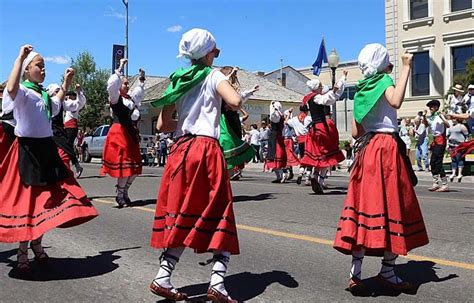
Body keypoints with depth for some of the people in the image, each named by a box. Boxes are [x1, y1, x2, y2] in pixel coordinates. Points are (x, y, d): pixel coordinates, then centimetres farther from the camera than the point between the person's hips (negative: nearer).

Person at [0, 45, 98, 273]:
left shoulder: (43, 94, 15)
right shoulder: (22, 91, -8)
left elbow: (56, 105, 38)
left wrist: (66, 83, 33)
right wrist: (20, 57, -28)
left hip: (47, 148, 8)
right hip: (28, 149, -7)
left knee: (48, 199, 9)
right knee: (26, 199, -3)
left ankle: (37, 243, 25)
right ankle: (22, 251, 9)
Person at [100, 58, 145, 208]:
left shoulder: (130, 98, 17)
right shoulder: (115, 98, -4)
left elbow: (139, 93, 39)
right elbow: (111, 84, -23)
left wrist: (141, 80, 37)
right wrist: (120, 68, -18)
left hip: (132, 133, 8)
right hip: (120, 133, -8)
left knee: (135, 166, 7)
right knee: (124, 164, -10)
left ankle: (124, 193, 18)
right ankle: (120, 195, 1)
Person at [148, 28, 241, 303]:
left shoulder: (178, 80, 17)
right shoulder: (213, 75, 1)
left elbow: (163, 124, 15)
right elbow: (236, 102, -17)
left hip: (181, 149, 6)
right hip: (206, 149, -5)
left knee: (184, 218, 12)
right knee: (219, 217, 1)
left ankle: (163, 277, 8)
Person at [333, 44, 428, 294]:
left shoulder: (360, 90, 17)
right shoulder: (384, 81, -2)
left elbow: (355, 132, 14)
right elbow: (396, 101, -26)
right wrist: (406, 68, -16)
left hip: (366, 150, 7)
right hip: (387, 149, -7)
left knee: (366, 207, 3)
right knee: (393, 207, 2)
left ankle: (356, 273, -2)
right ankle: (387, 271, 8)